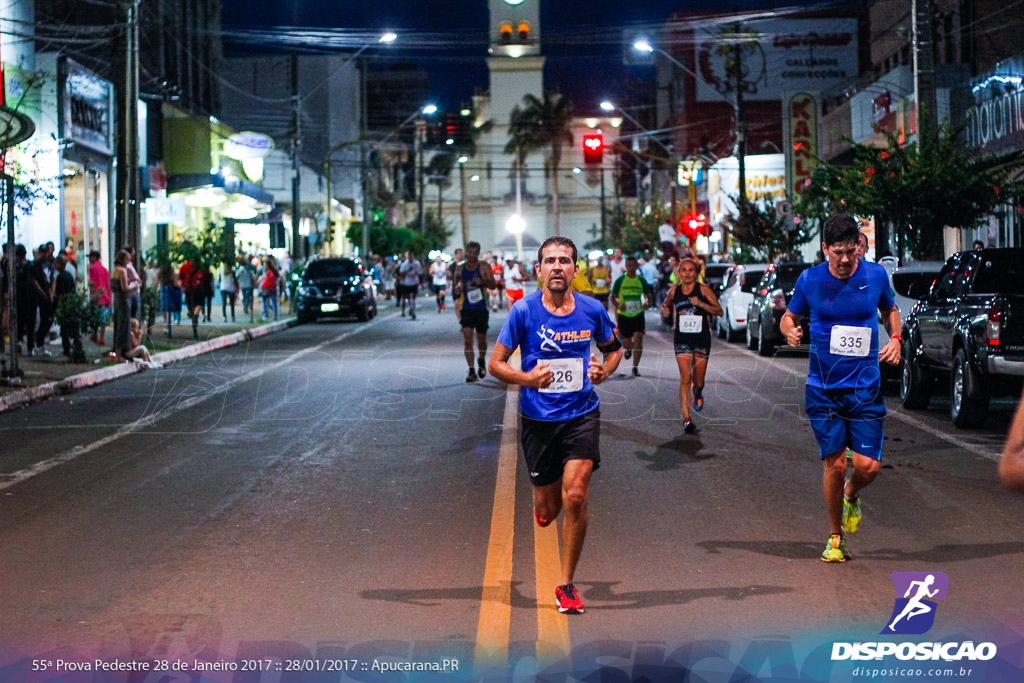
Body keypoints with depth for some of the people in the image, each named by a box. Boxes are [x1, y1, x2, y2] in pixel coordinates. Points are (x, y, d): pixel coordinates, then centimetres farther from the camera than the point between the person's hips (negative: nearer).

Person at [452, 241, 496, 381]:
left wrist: (483, 282, -27)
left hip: (481, 309, -1)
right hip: (466, 308, 1)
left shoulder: (484, 267, -2)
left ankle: (481, 361, 39)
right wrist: (457, 289, -4)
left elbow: (493, 285, -7)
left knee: (481, 339, 8)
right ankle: (471, 371, -12)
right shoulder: (460, 268, 6)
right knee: (467, 338, -12)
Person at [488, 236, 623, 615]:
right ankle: (542, 505, 48)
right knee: (549, 509, 7)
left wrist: (604, 370, -4)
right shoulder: (523, 311, -7)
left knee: (575, 497, -15)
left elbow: (614, 348, 18)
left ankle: (567, 585, 1)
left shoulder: (592, 310, -1)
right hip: (537, 419, 0)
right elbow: (496, 363, -2)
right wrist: (527, 378, -21)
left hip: (582, 415, 0)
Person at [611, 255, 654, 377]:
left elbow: (649, 296, 11)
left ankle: (635, 367, -6)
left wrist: (648, 303, -12)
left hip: (638, 314, 0)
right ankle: (629, 349, 44)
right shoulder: (620, 280, -3)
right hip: (624, 315, 0)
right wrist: (618, 305, -20)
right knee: (626, 343, 5)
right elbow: (613, 297, 1)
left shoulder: (641, 280, 2)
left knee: (638, 339, -14)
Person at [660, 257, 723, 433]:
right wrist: (665, 310, -2)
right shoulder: (674, 291, 2)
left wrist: (701, 304, -24)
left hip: (702, 339, -1)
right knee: (685, 379, -12)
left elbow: (719, 311, -11)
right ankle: (686, 419, -11)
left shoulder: (703, 289, -6)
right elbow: (666, 305, 22)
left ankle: (697, 393, 49)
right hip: (681, 339, 1)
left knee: (698, 381, 10)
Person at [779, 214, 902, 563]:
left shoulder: (875, 275, 0)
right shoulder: (809, 279, -3)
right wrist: (790, 330, -12)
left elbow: (890, 311, 18)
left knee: (868, 465, -9)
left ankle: (851, 496, 29)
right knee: (834, 464, -4)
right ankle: (835, 538, 16)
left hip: (865, 388, 1)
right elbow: (789, 316, 11)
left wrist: (895, 338, -1)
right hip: (823, 390, -1)